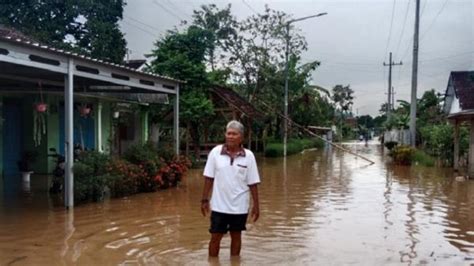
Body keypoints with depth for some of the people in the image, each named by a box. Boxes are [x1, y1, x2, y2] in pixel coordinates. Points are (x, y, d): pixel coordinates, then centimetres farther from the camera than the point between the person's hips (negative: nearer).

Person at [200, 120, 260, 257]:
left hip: (240, 206, 1)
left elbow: (253, 183, -2)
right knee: (215, 237, 8)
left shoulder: (248, 156, -6)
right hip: (219, 205, 0)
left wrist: (256, 205, -2)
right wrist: (204, 200, -1)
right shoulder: (215, 152, -6)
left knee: (236, 236, 15)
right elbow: (209, 178, -1)